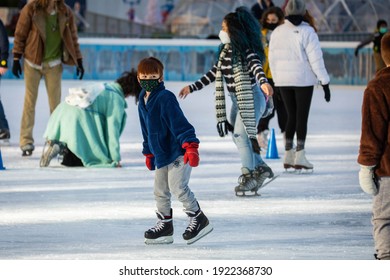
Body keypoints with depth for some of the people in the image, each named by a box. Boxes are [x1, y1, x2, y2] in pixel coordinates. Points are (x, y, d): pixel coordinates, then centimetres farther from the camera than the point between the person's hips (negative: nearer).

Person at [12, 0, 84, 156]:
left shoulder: (66, 13, -2)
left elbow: (72, 38, 7)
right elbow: (20, 34, -4)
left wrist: (78, 61, 5)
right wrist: (16, 59, -5)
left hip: (53, 64, 2)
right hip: (32, 62, -2)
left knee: (55, 103, 3)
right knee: (30, 101, -2)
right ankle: (26, 142, 1)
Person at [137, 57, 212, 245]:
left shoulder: (165, 98, -16)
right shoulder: (143, 102, 12)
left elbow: (180, 123, -23)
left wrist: (190, 146, -30)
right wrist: (148, 153, 30)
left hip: (178, 152, -9)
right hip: (161, 155, 9)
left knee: (177, 186, -17)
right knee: (160, 191, 13)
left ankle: (199, 220, -5)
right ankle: (164, 226, 26)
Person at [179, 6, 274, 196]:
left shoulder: (246, 50, -15)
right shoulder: (226, 51, 11)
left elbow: (256, 66, -33)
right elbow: (214, 73, 20)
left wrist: (263, 82, -53)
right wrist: (192, 88, 21)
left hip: (252, 97, -9)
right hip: (237, 100, 9)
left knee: (241, 134, -14)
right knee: (238, 137, 9)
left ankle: (249, 174, -5)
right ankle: (261, 168, 21)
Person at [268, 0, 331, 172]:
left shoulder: (277, 32, 3)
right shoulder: (307, 32, -12)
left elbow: (272, 59, 8)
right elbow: (315, 58, -13)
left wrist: (276, 80, 19)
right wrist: (325, 82, -8)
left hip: (283, 80, 5)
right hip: (303, 80, -4)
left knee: (291, 116, 13)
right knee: (302, 117, 1)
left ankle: (288, 157, 12)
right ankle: (299, 158, -2)